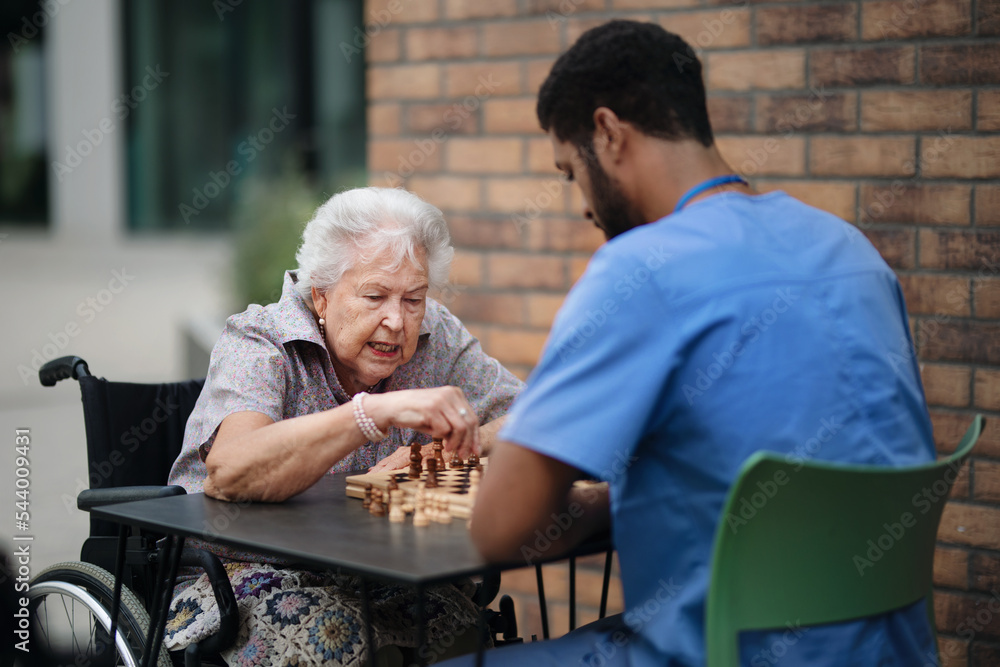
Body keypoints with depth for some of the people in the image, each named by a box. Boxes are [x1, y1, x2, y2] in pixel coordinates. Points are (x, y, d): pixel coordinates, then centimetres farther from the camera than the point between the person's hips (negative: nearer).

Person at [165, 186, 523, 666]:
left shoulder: (436, 337, 0)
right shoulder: (258, 343, -14)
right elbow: (228, 472, -34)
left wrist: (434, 455, -22)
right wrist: (380, 411, -43)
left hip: (371, 581, 4)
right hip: (247, 577, -4)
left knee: (465, 625, -24)